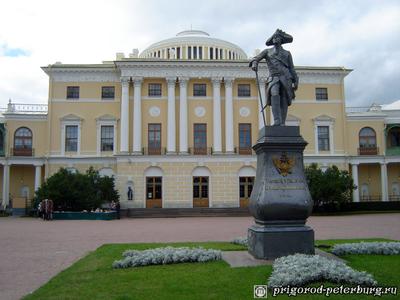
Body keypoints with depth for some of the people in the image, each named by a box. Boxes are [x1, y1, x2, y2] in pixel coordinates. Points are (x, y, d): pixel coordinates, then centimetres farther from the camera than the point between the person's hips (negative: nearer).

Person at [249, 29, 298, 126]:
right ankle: (277, 121, -36)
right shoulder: (267, 51, 19)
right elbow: (256, 58, 6)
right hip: (274, 79, -2)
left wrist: (295, 81, 6)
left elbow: (291, 69, 17)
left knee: (284, 102, -6)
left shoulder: (287, 53, 21)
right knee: (275, 94, -30)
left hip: (285, 78, 2)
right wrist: (254, 64, -19)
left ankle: (282, 124, -5)